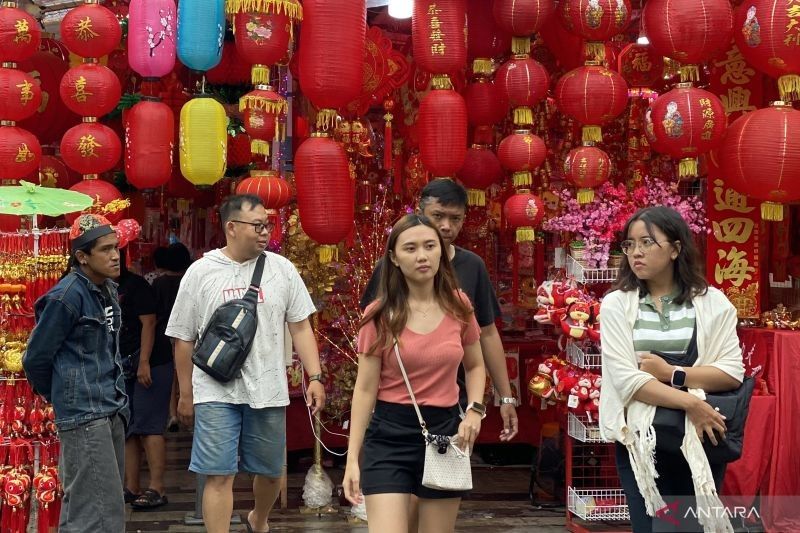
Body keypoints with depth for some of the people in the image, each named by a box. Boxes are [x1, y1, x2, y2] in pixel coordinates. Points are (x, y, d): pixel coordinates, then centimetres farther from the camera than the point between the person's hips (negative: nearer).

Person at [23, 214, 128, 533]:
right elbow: (35, 358, -8)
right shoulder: (67, 296, -14)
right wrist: (58, 396, 7)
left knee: (81, 506, 15)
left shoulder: (109, 290, 10)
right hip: (84, 415, -8)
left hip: (111, 411, 8)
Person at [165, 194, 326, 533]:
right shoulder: (200, 272, -1)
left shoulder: (282, 269, 2)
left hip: (269, 391, 2)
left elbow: (300, 327, 5)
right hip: (216, 393, -2)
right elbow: (183, 339, 5)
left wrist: (315, 377, -3)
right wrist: (185, 395, 7)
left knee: (270, 471, 15)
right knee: (219, 475, -5)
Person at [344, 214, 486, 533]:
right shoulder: (380, 315, -6)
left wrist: (475, 410, -3)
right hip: (390, 435, -3)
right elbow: (365, 389, -4)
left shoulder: (458, 306, 2)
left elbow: (475, 366, 16)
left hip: (445, 431, 3)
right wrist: (353, 457, -8)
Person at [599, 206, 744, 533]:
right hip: (641, 439, 0)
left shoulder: (713, 303, 2)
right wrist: (689, 403, -19)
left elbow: (733, 372, -5)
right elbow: (625, 379, -10)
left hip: (702, 438, 1)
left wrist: (670, 373, -16)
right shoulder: (616, 304, 0)